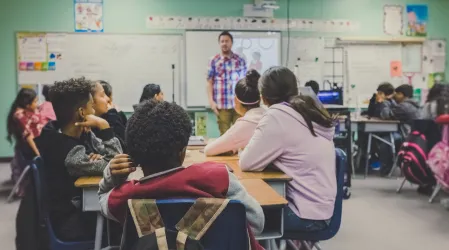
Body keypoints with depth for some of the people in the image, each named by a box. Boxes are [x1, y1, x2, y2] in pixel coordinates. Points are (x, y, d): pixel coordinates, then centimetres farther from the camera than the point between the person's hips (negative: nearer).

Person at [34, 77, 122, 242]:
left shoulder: (82, 133, -2)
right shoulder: (68, 152, -28)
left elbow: (115, 158, 0)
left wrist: (99, 159, -22)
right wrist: (104, 127, -28)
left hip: (84, 204, 7)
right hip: (72, 221, -7)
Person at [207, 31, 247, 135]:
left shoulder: (240, 61, 8)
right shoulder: (214, 61, 4)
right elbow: (209, 82, 4)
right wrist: (211, 101, -5)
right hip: (222, 105, -1)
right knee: (224, 134, 4)